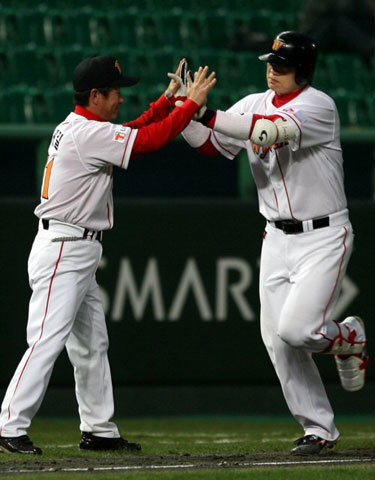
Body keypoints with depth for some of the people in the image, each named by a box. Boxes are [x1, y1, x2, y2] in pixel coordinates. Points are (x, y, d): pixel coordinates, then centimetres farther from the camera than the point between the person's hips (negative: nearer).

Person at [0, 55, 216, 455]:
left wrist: (168, 99, 19)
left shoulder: (76, 129, 14)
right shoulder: (89, 133, -17)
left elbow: (132, 133, 22)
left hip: (78, 254, 11)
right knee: (47, 339, -14)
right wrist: (192, 103, -8)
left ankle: (98, 430, 20)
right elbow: (150, 140, -18)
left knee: (92, 344, 14)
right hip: (62, 251, -11)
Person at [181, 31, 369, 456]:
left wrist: (206, 113, -33)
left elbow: (270, 131, -30)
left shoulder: (318, 106, -15)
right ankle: (319, 429, 12)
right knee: (277, 340, 0)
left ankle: (349, 338, 14)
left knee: (296, 328, -20)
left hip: (324, 236, -6)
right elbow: (211, 145, 4)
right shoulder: (254, 105, 7)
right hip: (278, 239, 6)